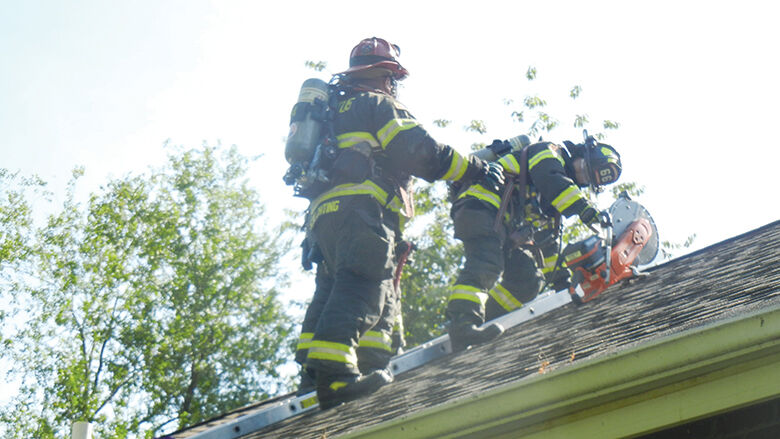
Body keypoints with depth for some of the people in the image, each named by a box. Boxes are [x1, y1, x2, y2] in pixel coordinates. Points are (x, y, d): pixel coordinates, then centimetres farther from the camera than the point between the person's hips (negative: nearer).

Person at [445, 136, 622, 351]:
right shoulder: (550, 152, 6)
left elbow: (547, 236, 32)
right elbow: (550, 180, -17)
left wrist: (556, 273, 29)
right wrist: (586, 209, -24)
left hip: (504, 227, 10)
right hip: (481, 203, -10)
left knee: (528, 280, 2)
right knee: (486, 264, -31)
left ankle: (484, 322, -3)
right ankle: (463, 322, -48)